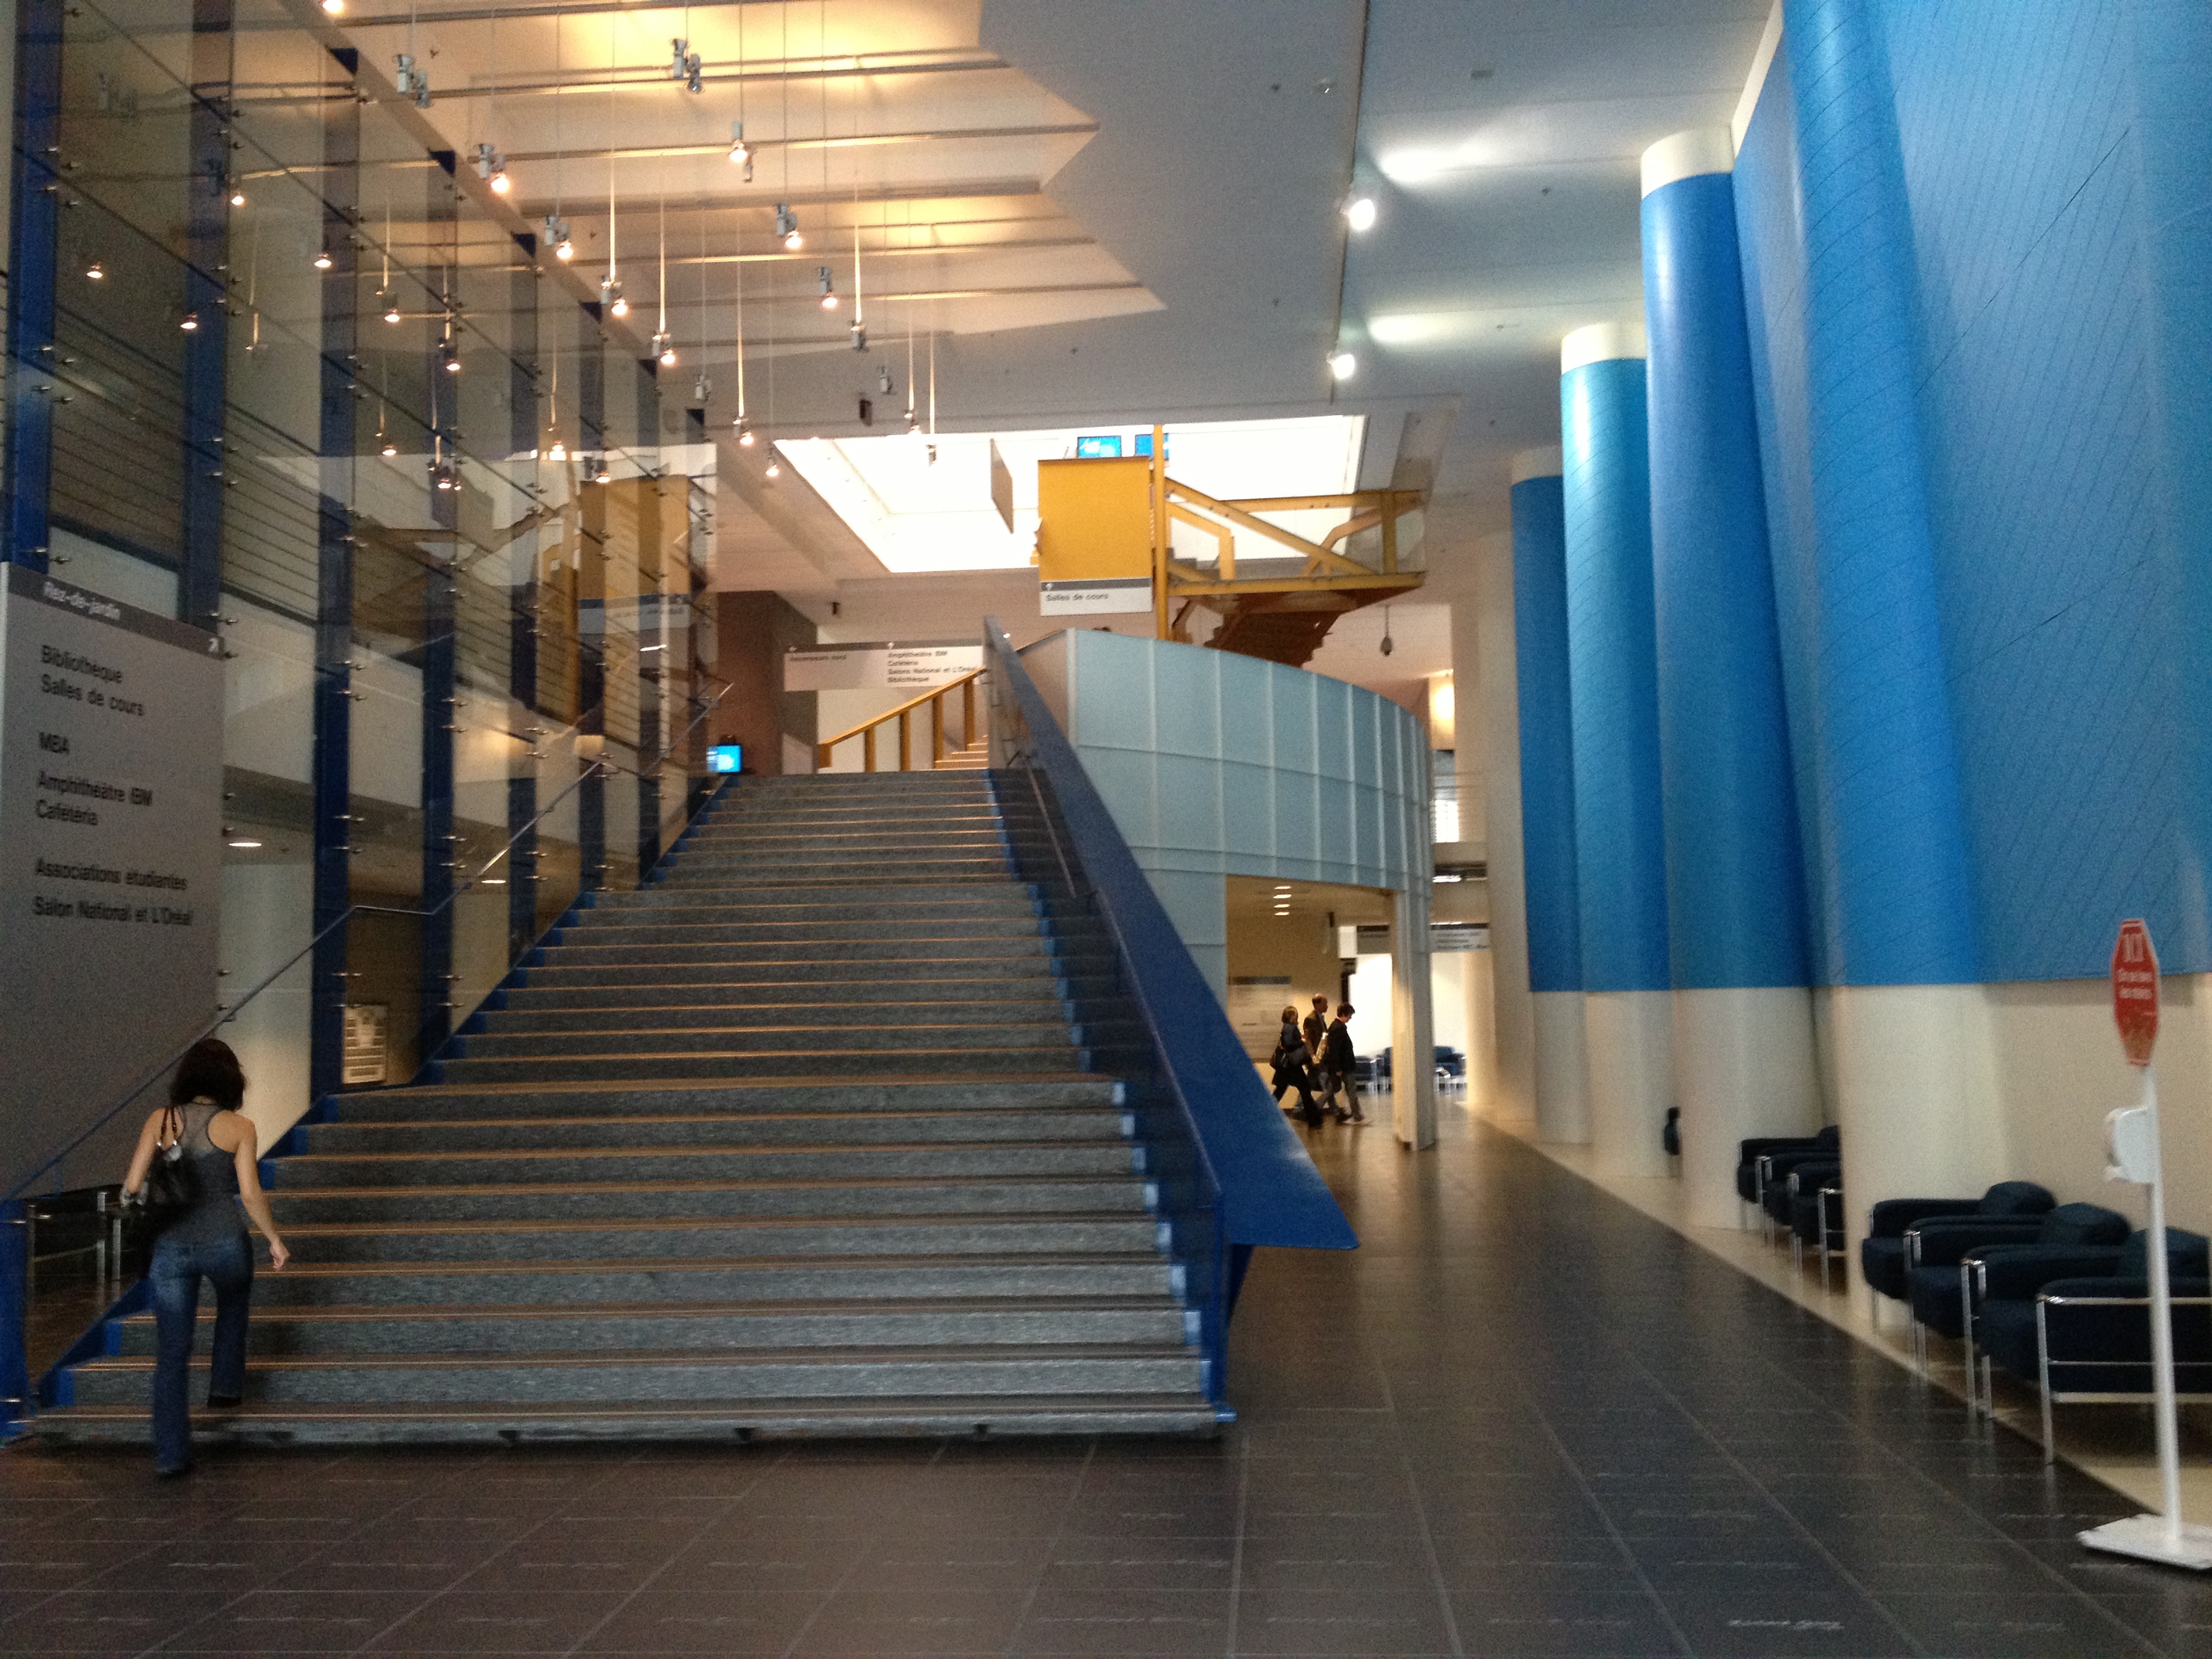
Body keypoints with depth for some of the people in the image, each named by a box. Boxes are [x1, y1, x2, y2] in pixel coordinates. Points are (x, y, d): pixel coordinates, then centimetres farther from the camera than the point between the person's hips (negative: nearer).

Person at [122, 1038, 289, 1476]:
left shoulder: (160, 1120, 0)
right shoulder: (238, 1127, -7)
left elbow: (132, 1185, -3)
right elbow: (250, 1194, -11)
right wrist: (275, 1239, 1)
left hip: (170, 1246, 2)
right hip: (224, 1242, -2)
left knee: (171, 1354, 7)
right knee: (233, 1306, 34)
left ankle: (170, 1453, 7)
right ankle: (225, 1386, 37)